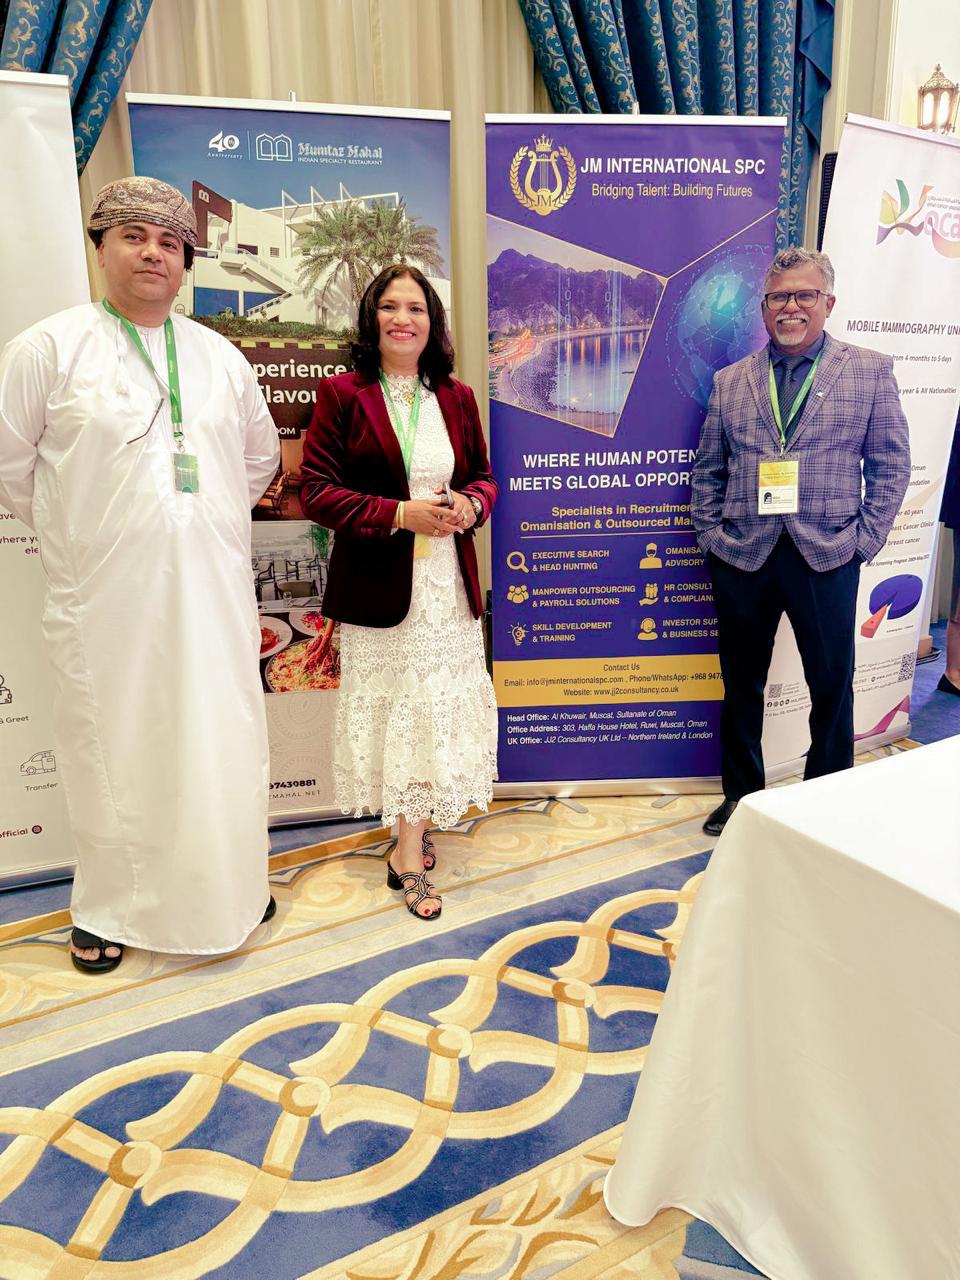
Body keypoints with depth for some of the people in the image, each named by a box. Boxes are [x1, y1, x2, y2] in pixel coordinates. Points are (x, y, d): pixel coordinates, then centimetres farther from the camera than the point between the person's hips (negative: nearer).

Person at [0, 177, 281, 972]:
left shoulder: (221, 356, 10)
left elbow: (261, 456, 21)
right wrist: (75, 534, 5)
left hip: (213, 591, 3)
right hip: (106, 594, -3)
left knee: (221, 744, 10)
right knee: (114, 749, 7)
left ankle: (227, 889, 29)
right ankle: (109, 908, 26)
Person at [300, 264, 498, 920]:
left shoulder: (456, 398, 11)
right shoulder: (342, 394, -1)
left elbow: (485, 475, 18)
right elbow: (316, 489, -6)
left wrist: (471, 502, -7)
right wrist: (399, 514, -17)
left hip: (447, 580, 4)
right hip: (379, 584, -4)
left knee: (436, 710, 7)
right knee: (398, 711, 1)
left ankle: (411, 834, 28)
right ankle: (410, 856, 15)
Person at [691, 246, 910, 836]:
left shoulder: (871, 371, 4)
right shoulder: (731, 381, 9)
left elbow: (892, 464, 3)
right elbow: (707, 469, 11)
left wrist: (865, 539, -5)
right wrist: (711, 534, 1)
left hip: (828, 559, -1)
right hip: (742, 559, 2)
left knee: (832, 686, 8)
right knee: (742, 684, 12)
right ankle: (741, 794, 29)